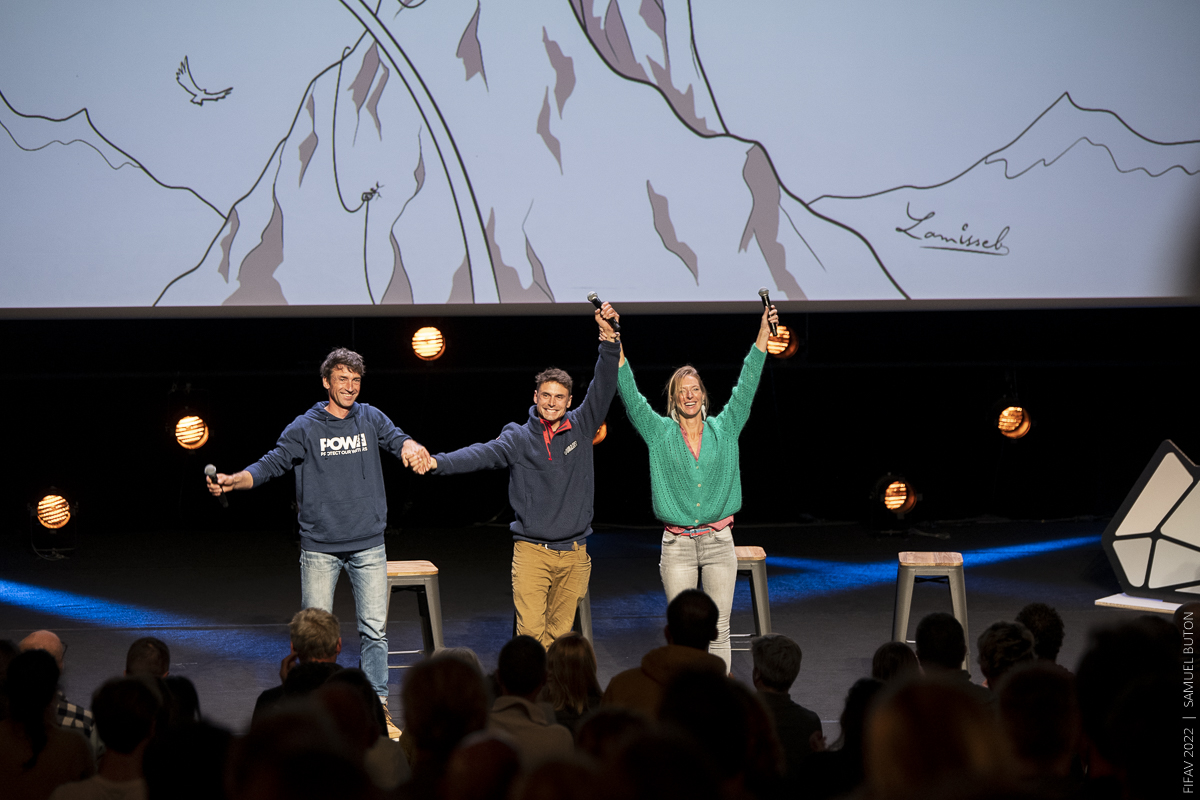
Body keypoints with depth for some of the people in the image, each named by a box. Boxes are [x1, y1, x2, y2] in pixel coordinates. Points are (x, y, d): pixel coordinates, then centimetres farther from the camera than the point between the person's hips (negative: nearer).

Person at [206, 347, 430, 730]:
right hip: (319, 546, -2)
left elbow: (397, 439, 2)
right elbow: (271, 464, -2)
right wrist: (232, 481, -18)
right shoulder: (305, 427, 1)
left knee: (374, 628, 1)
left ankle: (378, 707, 9)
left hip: (368, 546, 2)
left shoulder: (371, 418, 8)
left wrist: (410, 447, -23)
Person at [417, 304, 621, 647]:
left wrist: (609, 341, -14)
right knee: (530, 631, -13)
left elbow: (603, 389, -1)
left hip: (573, 554, 2)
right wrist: (438, 462, -28)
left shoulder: (580, 428, 8)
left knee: (560, 632, 5)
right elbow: (481, 454, -11)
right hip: (531, 550, -2)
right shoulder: (519, 438, 3)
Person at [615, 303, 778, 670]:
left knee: (718, 629, 2)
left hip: (718, 542, 1)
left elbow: (746, 386, 1)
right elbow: (631, 396, -5)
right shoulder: (660, 433, 3)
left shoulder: (724, 429, 6)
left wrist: (763, 334, -8)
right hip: (677, 544, -1)